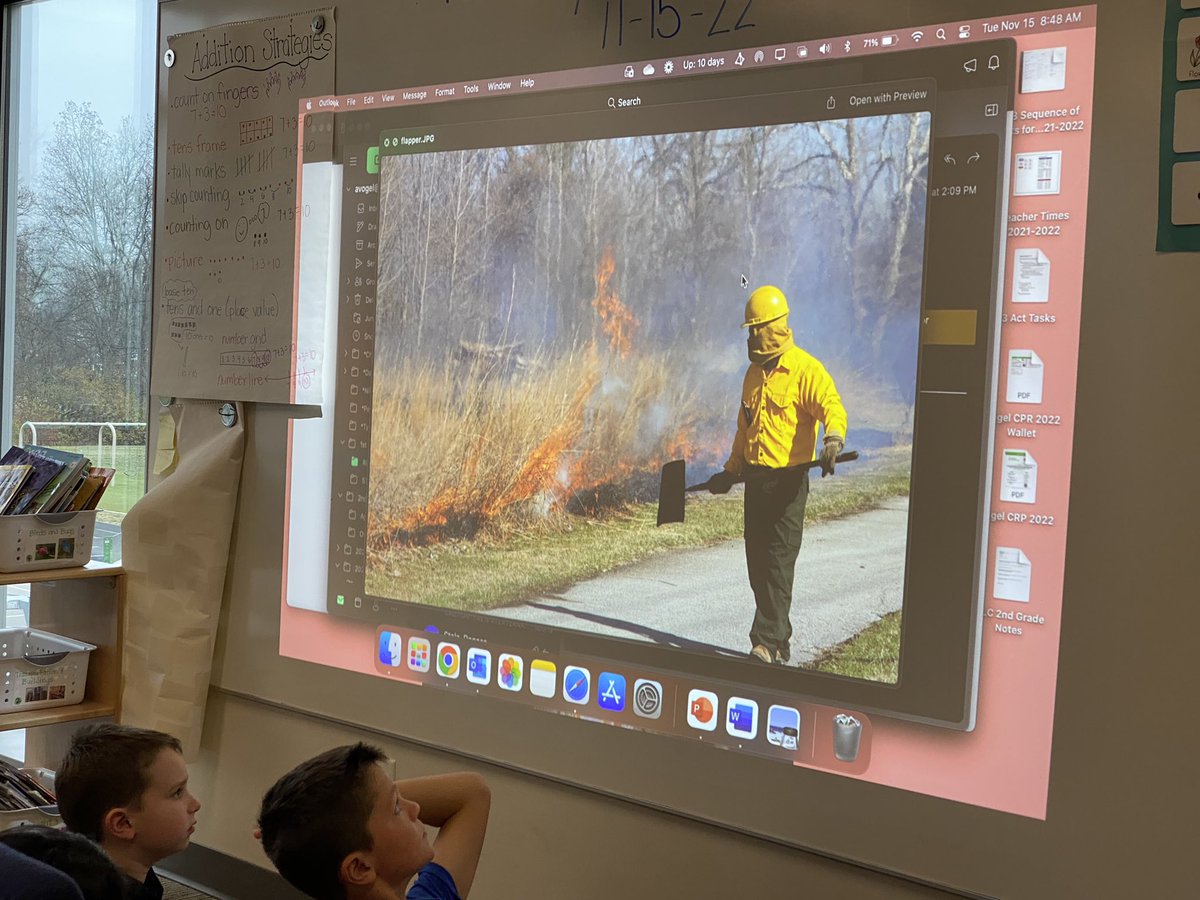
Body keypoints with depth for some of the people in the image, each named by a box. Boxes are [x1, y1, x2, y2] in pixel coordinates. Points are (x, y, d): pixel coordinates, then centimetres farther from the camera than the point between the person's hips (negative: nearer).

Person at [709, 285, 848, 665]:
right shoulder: (754, 373, 16)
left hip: (788, 480, -8)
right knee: (757, 563, 8)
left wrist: (833, 438, -40)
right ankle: (779, 640, 17)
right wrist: (731, 471, 28)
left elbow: (831, 406, -20)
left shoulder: (806, 369, -8)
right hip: (755, 478, 8)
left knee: (779, 562, -8)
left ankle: (768, 640, -7)